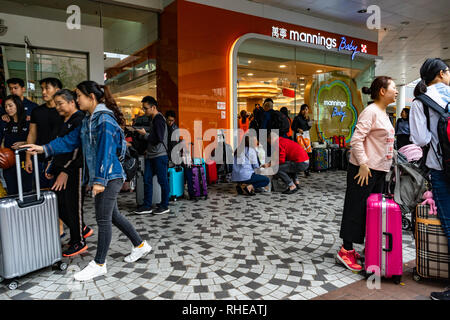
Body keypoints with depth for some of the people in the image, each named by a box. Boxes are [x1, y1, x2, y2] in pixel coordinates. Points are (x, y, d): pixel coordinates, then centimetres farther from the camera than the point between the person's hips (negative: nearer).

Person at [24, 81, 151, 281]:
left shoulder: (105, 119, -15)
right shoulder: (87, 120, 14)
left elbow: (106, 151, -20)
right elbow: (71, 140, 16)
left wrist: (100, 180, -22)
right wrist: (44, 149, 8)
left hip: (110, 176, -9)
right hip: (99, 176, 9)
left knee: (103, 219, 0)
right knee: (112, 216, 16)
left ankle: (99, 264, 13)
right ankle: (140, 245, 29)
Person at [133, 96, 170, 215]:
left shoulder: (159, 119, -12)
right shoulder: (153, 119, 17)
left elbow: (158, 139, -20)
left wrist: (145, 134, -10)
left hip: (160, 156, -10)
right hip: (150, 155, 10)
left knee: (162, 181, 1)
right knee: (147, 180, 8)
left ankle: (164, 206, 11)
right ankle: (147, 206, 15)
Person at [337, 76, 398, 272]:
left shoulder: (383, 113, 16)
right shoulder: (370, 111, -13)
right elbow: (356, 140, -21)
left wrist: (388, 166, 20)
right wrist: (363, 165, -23)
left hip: (379, 171, 10)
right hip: (365, 170, -10)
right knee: (356, 209, -3)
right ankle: (345, 251, 7)